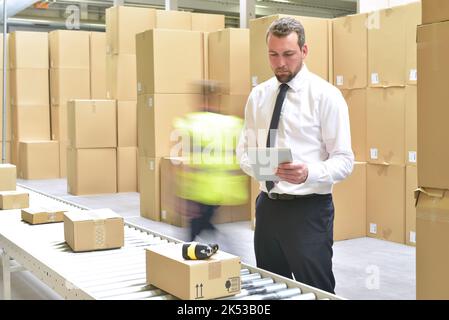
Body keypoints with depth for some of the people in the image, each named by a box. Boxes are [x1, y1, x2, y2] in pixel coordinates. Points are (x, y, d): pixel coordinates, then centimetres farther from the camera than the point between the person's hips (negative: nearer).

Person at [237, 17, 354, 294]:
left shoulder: (326, 95, -9)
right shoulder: (258, 95, 7)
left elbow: (344, 160, -12)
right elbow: (245, 148, 11)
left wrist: (308, 173, -31)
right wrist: (254, 164, -12)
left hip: (308, 209, -5)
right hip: (268, 206, 5)